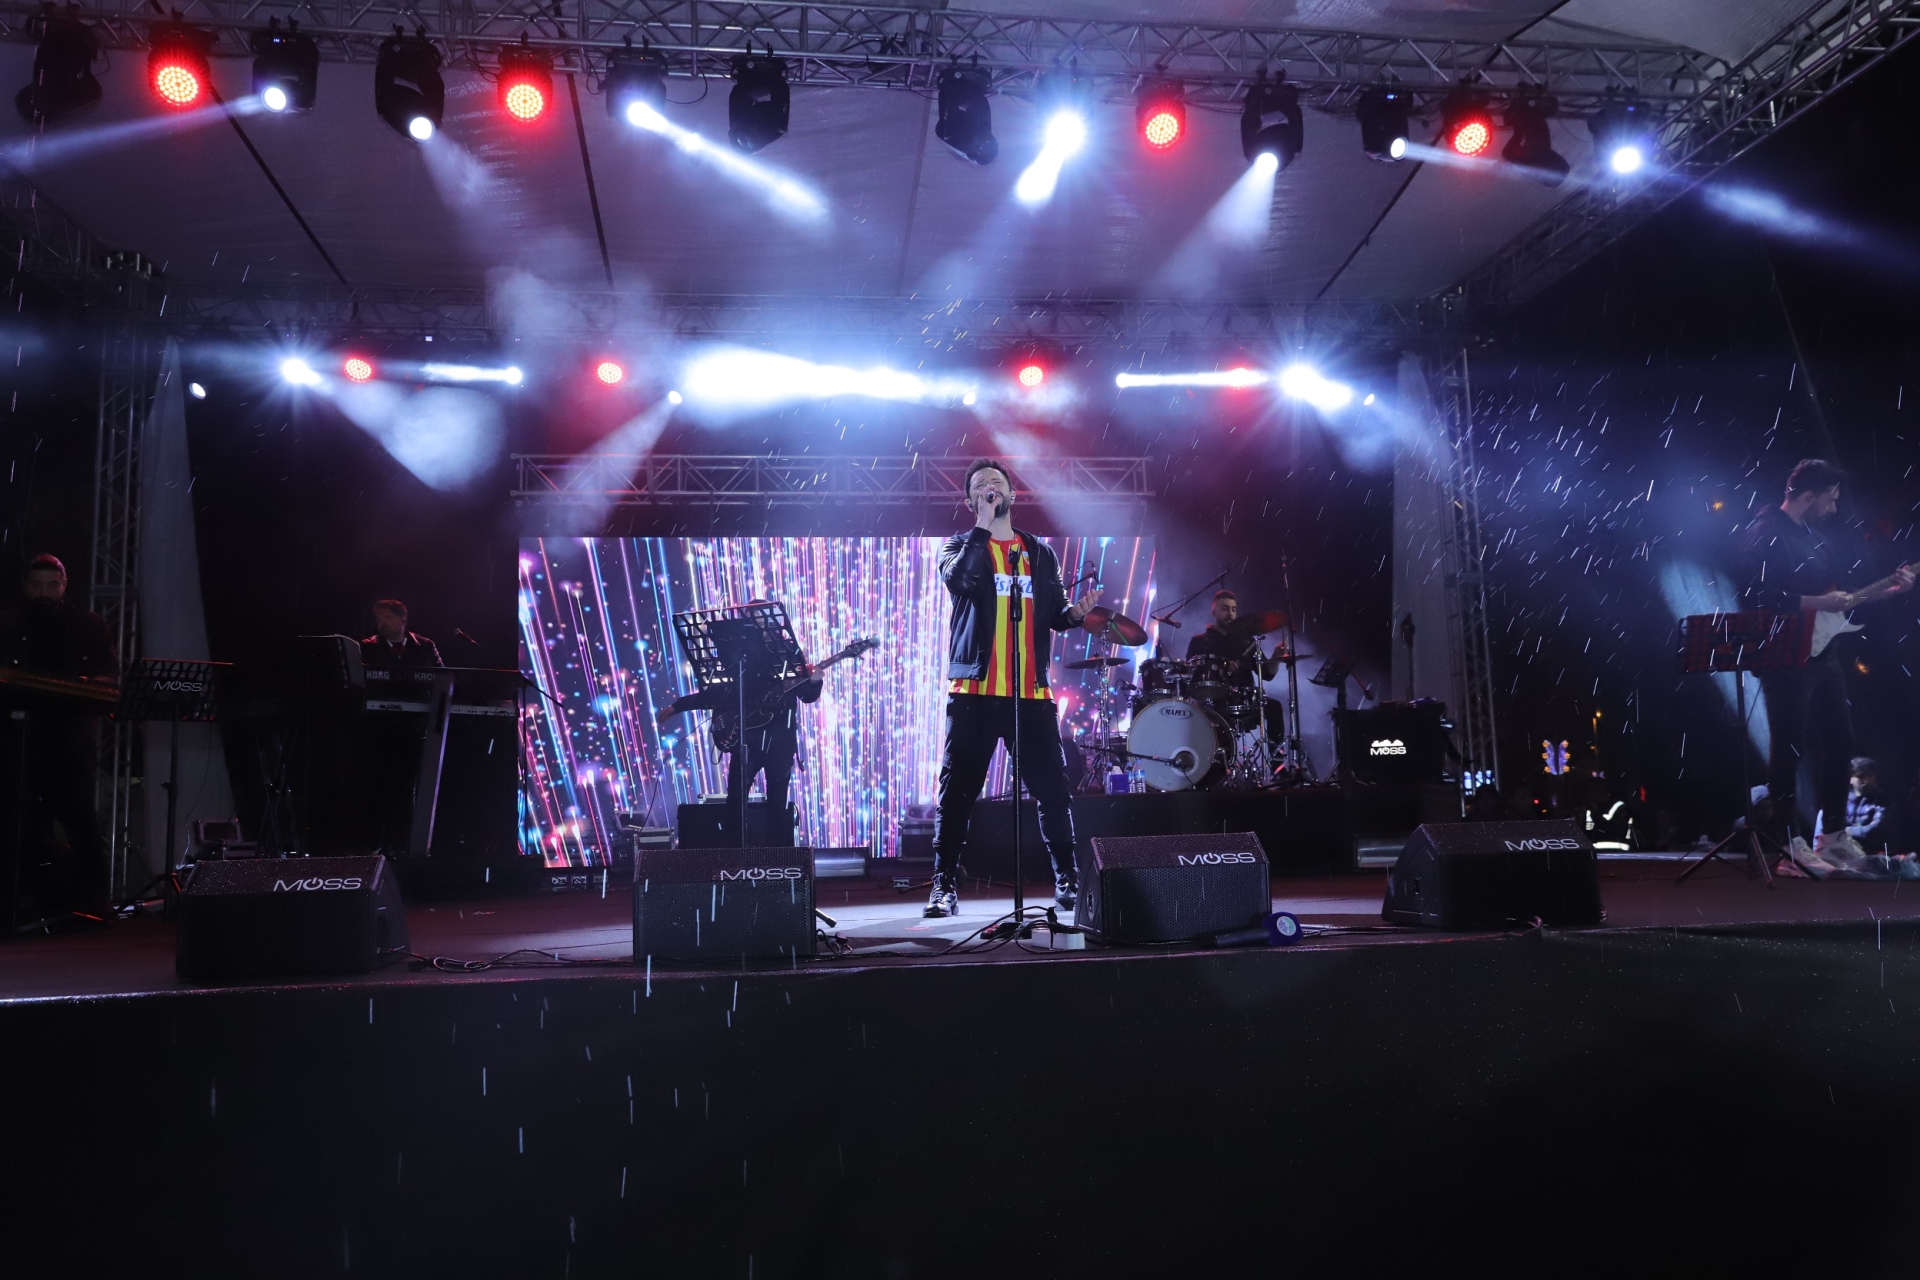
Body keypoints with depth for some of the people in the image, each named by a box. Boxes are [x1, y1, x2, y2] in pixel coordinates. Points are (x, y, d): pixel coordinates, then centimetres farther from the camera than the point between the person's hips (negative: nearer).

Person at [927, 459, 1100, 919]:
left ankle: (1068, 879, 14)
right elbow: (958, 580, -17)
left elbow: (1054, 613, 15)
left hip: (1031, 692, 2)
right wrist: (983, 525, -13)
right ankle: (945, 885, 7)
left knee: (1053, 788, 2)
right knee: (957, 791, -1)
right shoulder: (961, 546, 7)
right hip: (974, 690, -2)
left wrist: (1076, 612, -7)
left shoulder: (1040, 552, 16)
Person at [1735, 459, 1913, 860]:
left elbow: (1842, 588, 21)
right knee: (1790, 749, -5)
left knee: (1838, 740, 14)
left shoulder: (1813, 536, 16)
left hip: (1822, 654, 10)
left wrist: (1888, 588, 11)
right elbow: (1759, 598, -25)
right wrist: (1821, 603, -20)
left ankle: (1831, 832, 25)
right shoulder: (1765, 535, -14)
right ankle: (1787, 841, 2)